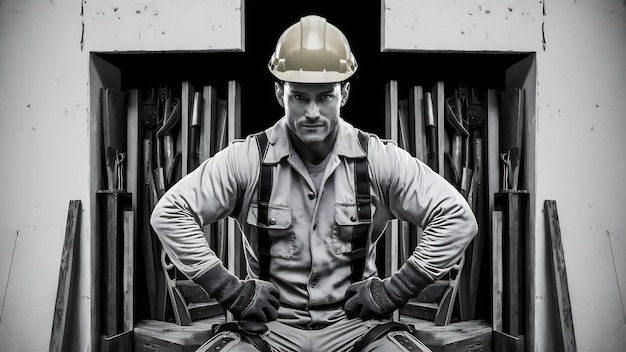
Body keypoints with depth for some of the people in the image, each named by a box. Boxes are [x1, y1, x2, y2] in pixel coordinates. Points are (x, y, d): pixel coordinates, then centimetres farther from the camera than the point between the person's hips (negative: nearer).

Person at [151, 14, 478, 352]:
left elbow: (457, 217, -4)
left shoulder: (378, 158, -6)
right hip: (269, 324, 0)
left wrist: (395, 289, -7)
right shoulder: (247, 158, -7)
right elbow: (169, 213, -5)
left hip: (356, 323, 1)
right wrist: (231, 290, -8)